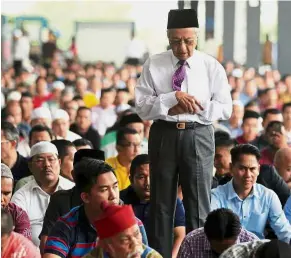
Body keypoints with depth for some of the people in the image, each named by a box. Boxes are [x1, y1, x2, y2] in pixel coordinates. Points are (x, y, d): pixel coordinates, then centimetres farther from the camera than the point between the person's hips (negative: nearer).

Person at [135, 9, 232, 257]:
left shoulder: (212, 66, 1)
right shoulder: (154, 65, 1)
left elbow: (225, 108, -2)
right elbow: (142, 106, -5)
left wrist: (191, 108, -13)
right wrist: (174, 98, -19)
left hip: (198, 136, -1)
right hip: (164, 135, 1)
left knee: (198, 203, 2)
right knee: (161, 203, 8)